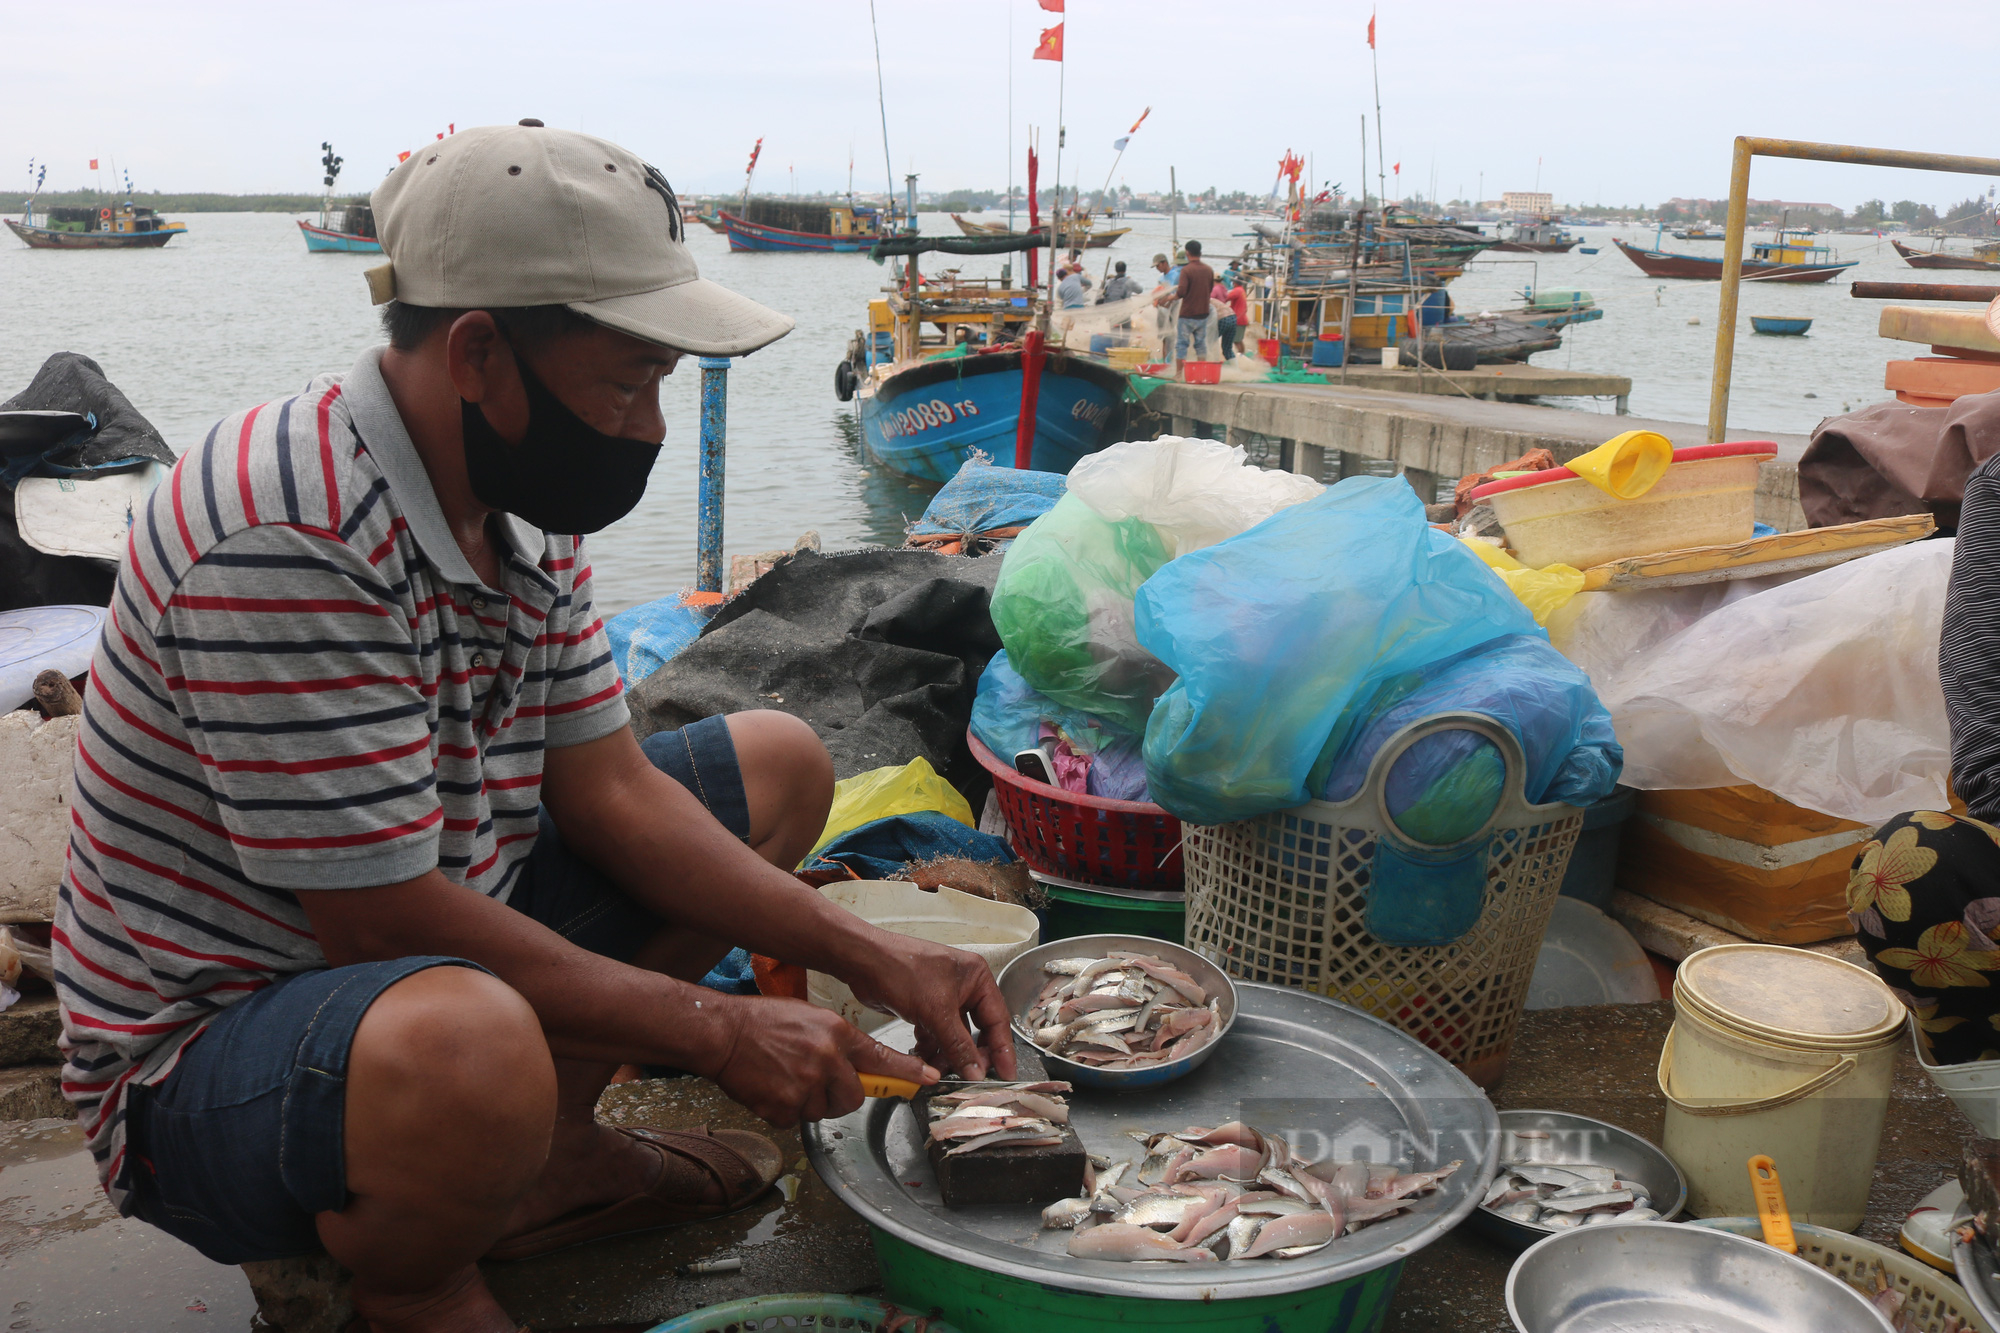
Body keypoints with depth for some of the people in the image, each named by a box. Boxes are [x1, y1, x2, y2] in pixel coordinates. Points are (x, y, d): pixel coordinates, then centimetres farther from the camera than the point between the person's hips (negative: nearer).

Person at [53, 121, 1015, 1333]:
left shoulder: (524, 500, -2)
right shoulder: (285, 542, -29)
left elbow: (607, 788, 0)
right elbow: (381, 916, -28)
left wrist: (873, 958, -8)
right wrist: (713, 1026, -21)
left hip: (439, 941, 9)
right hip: (205, 1050, -8)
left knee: (780, 763, 9)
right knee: (469, 1050, -43)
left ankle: (548, 1154, 7)